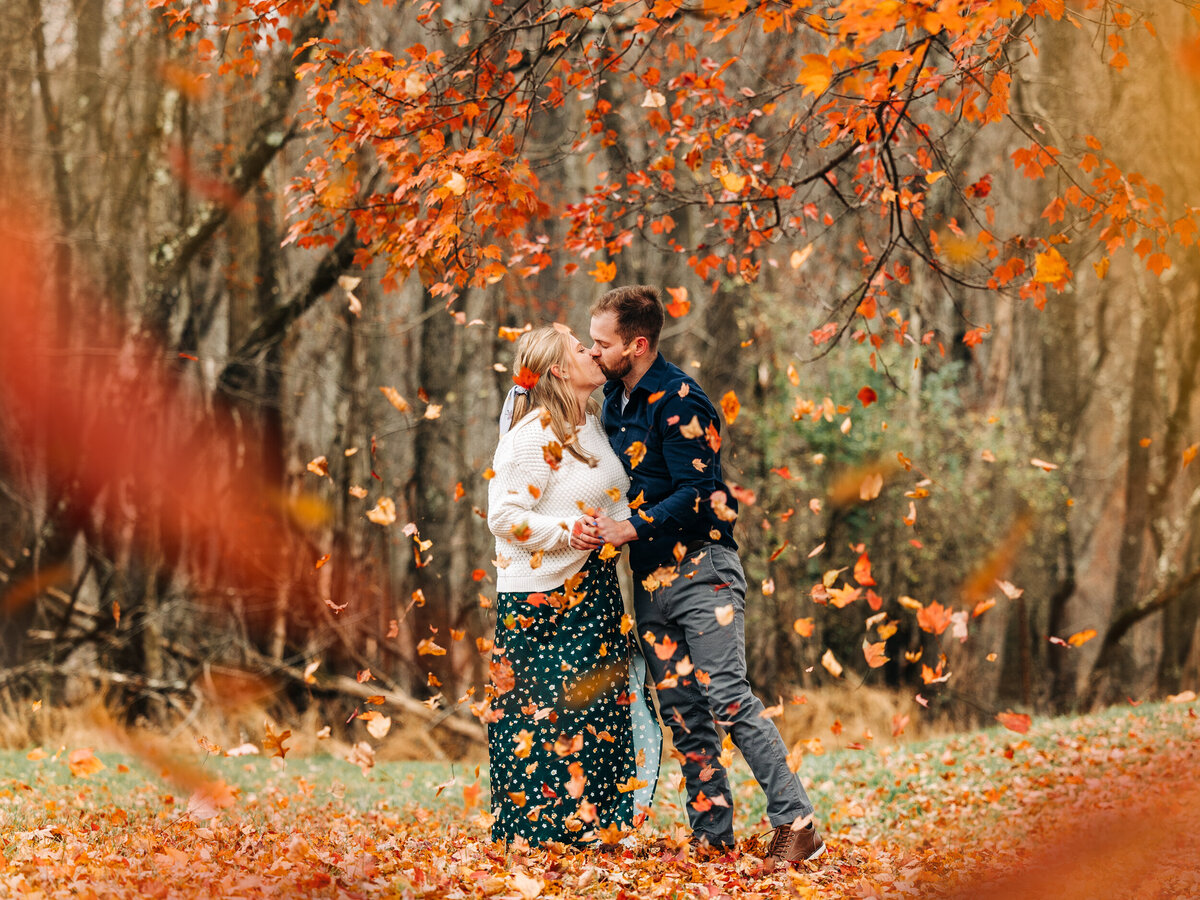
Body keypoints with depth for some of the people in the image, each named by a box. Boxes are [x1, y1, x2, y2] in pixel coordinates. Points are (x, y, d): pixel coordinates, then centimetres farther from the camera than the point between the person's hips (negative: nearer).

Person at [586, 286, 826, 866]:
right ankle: (713, 834, 9)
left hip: (699, 567, -8)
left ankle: (797, 825, -15)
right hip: (650, 578, 8)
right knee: (681, 712, 5)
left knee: (726, 697, -16)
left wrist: (629, 530, -21)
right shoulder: (614, 400, 14)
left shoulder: (678, 400, -12)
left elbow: (697, 493, -18)